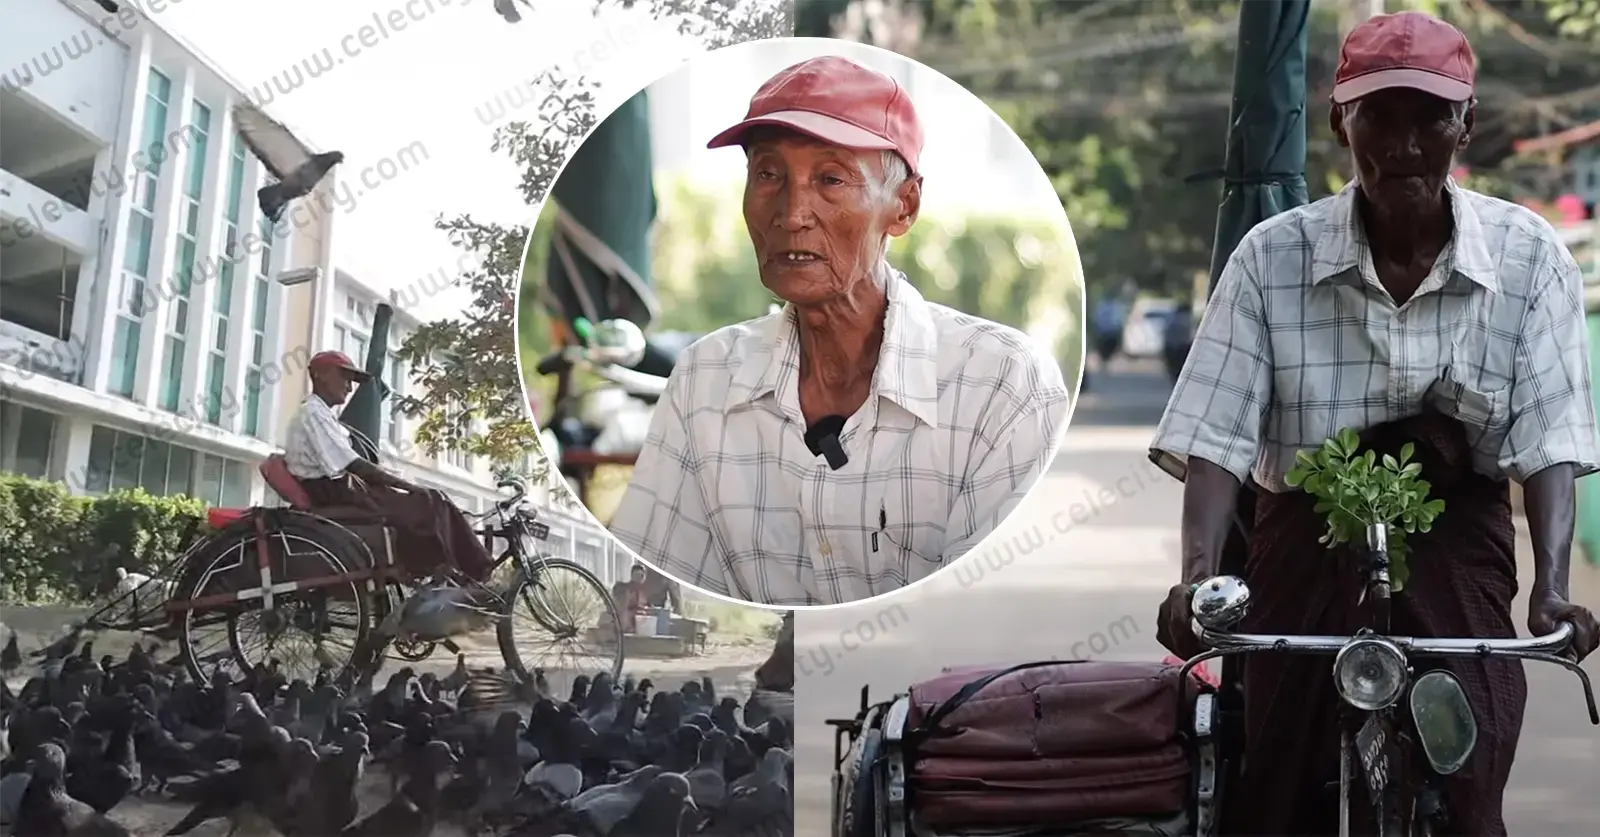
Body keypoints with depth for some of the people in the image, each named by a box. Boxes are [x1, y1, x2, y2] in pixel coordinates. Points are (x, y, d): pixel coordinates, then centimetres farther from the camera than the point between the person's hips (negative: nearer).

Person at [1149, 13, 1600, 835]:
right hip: (1307, 544, 0)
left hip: (1457, 550, 0)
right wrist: (1197, 573, -25)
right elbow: (1215, 437, -12)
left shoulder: (1529, 256, -5)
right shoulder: (1272, 255, -7)